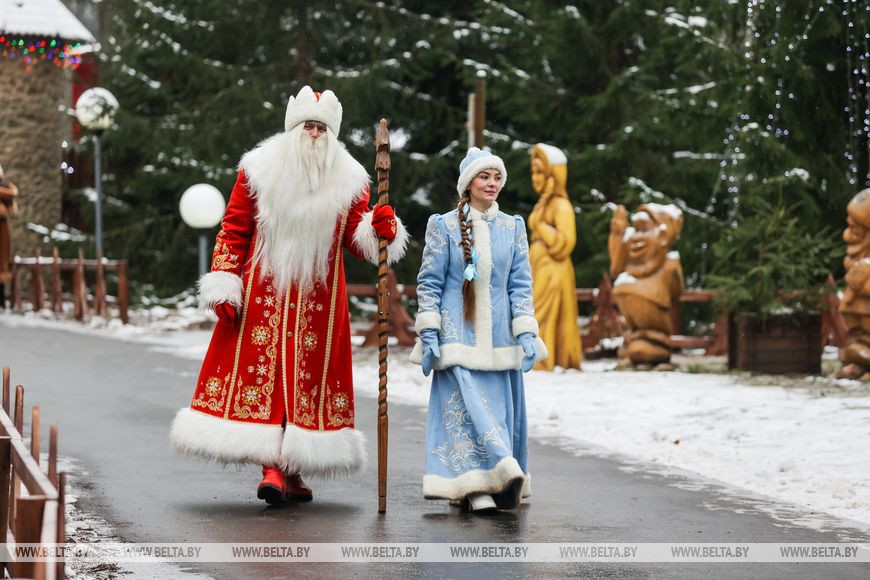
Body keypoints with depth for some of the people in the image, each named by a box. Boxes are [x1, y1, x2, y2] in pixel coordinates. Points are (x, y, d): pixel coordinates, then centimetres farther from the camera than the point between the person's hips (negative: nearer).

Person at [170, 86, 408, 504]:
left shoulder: (349, 179, 5)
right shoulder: (259, 169, 1)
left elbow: (357, 239, 3)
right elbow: (233, 230, 2)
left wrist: (379, 228, -20)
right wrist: (223, 288, -4)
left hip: (318, 300, 2)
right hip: (262, 295, -2)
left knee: (309, 376, 1)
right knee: (263, 371, -9)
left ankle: (288, 470, 6)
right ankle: (275, 469, -11)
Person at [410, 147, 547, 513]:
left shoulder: (513, 228, 9)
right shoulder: (444, 226, 1)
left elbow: (521, 284, 9)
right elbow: (429, 282, 0)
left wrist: (526, 333, -1)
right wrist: (429, 334, -7)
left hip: (499, 338, 4)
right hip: (458, 334, -3)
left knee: (500, 409, 2)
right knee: (464, 405, -14)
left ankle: (494, 483, 9)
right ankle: (476, 488, -16)